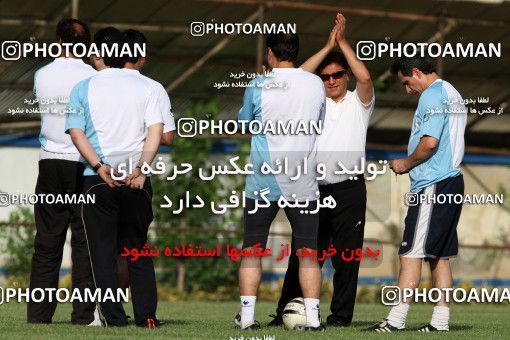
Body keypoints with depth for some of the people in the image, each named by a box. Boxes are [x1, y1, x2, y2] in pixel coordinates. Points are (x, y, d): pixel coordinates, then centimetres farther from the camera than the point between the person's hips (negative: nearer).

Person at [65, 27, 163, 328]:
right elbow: (156, 131, -5)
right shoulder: (144, 86, 6)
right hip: (137, 179, 2)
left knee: (103, 250, 3)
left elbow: (76, 132, -7)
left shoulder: (83, 88, 4)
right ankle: (146, 314, 2)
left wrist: (100, 166, -14)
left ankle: (114, 317, -4)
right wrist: (140, 168, -11)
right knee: (138, 250, 12)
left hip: (97, 179, -2)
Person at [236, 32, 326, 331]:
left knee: (252, 248, 7)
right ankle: (312, 316, -2)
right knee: (307, 250, 6)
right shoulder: (316, 85, -1)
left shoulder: (259, 86, -7)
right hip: (303, 184, 1)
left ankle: (247, 316, 3)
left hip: (263, 183, -1)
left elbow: (243, 122, 10)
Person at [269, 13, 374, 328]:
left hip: (349, 190, -2)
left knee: (347, 257, -1)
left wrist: (343, 43, -8)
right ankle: (287, 312, 4)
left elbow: (365, 78, -12)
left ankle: (341, 316, 3)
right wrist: (328, 46, -3)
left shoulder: (359, 102, 8)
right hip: (315, 188, 2)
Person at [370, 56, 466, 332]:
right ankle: (440, 319, 7)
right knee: (439, 255, 9)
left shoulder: (432, 95, -11)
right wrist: (412, 164, 15)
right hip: (452, 180, 10)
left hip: (432, 185, -10)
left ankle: (396, 319, -14)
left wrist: (406, 163, -5)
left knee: (411, 253, -11)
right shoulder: (453, 94, 20)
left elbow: (430, 142, -21)